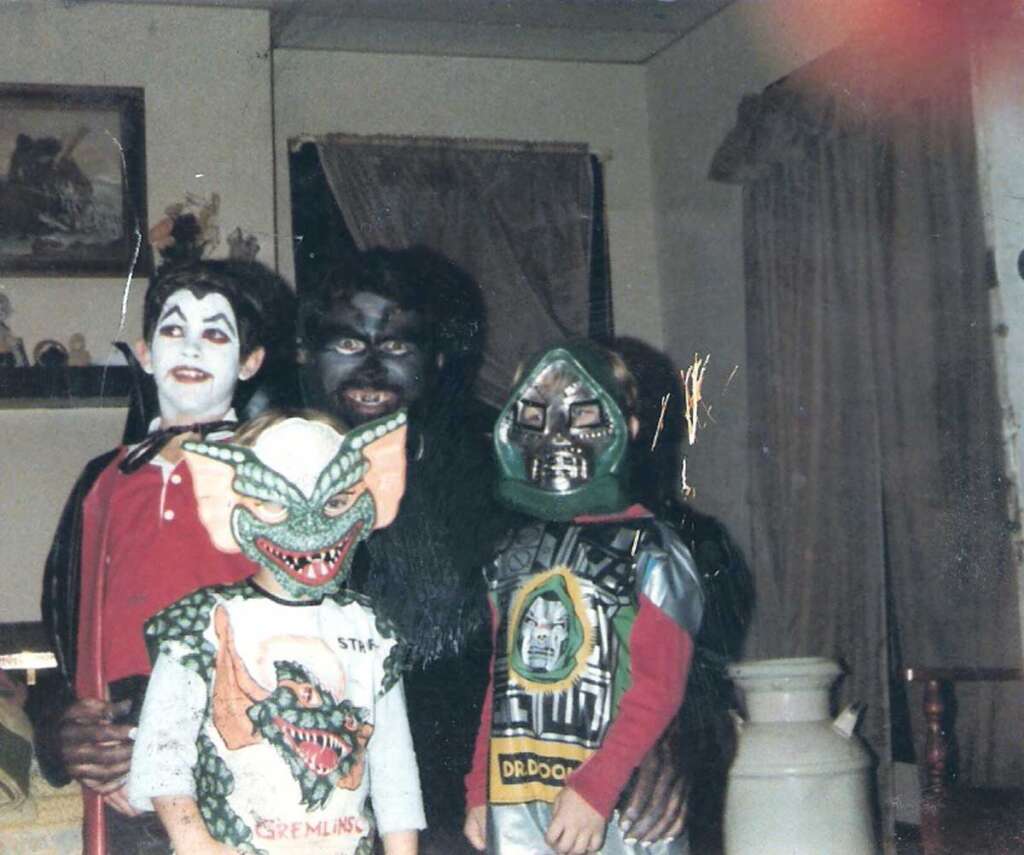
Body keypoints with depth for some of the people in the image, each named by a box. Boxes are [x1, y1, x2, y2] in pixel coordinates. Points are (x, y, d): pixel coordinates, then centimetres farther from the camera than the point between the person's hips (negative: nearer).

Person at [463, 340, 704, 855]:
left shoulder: (650, 551, -4)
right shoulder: (514, 554, 15)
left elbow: (658, 688, -12)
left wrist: (594, 789, -19)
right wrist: (479, 789, 15)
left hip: (620, 805, -5)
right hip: (514, 802, 6)